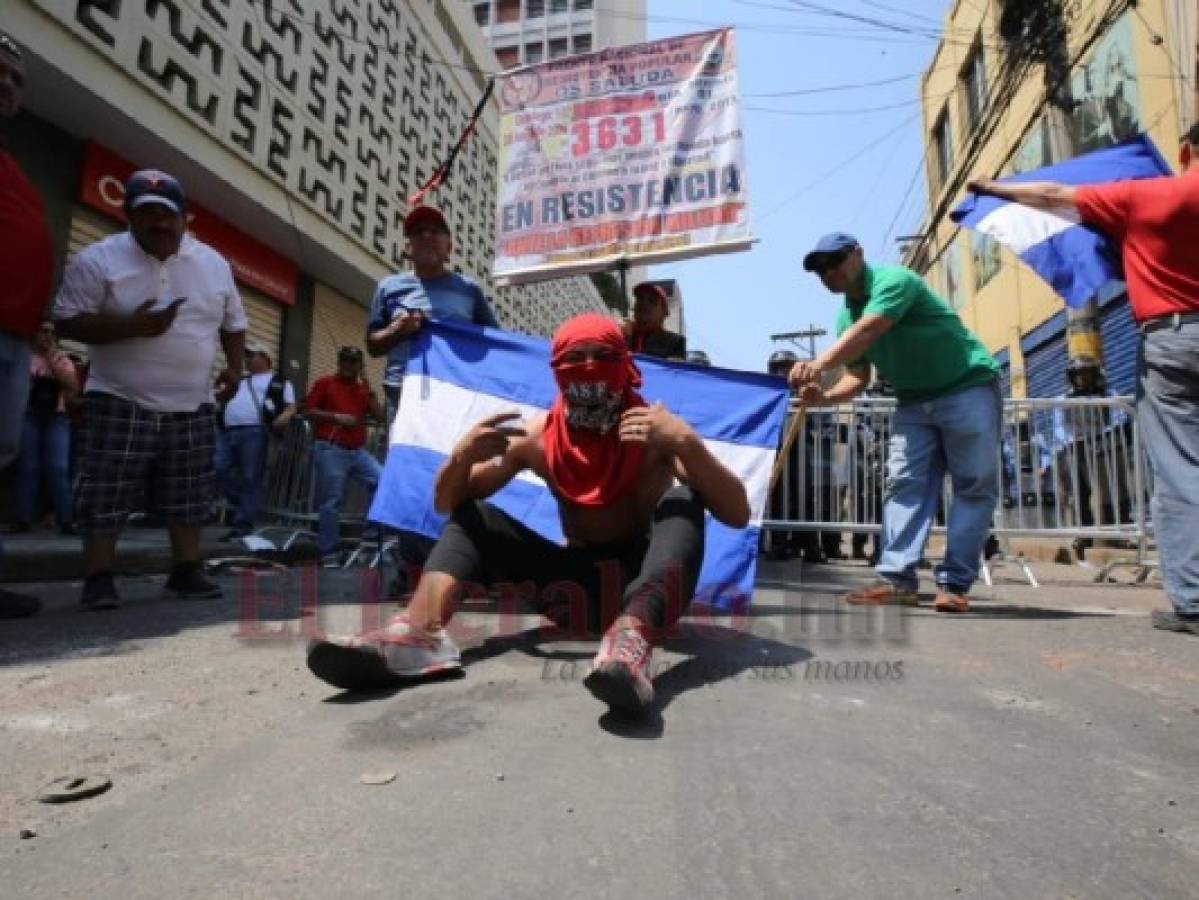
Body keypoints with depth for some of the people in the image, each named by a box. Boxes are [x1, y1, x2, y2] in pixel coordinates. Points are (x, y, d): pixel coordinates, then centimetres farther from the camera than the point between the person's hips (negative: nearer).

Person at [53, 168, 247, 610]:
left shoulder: (214, 264, 8)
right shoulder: (99, 259, -4)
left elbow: (233, 323, 17)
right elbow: (67, 322, -7)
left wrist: (234, 365, 3)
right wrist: (132, 326, -21)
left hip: (192, 408, 4)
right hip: (119, 404, -3)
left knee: (189, 497, 7)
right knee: (105, 496, -2)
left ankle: (186, 571, 18)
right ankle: (98, 578, 9)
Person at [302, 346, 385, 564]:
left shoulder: (363, 387, 14)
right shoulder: (325, 383, 5)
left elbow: (380, 417, 7)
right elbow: (308, 411, -1)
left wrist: (369, 392, -2)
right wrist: (336, 417, -11)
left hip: (358, 451, 4)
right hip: (331, 450, -4)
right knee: (331, 502, -1)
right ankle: (328, 551, 8)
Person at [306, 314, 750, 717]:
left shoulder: (655, 426, -11)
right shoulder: (537, 437, -3)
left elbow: (738, 515, -20)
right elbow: (447, 504, -1)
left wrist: (685, 443, -37)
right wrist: (463, 456, -24)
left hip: (647, 583, -2)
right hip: (576, 584, 3)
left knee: (683, 497, -29)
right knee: (473, 513, -9)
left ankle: (633, 635, -55)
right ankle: (420, 632, -36)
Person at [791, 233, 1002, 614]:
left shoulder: (893, 280, -18)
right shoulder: (845, 317, 4)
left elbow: (867, 331, -37)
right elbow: (858, 377, 2)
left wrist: (819, 363, -51)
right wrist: (825, 396, -19)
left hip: (968, 389, -6)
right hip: (914, 401, 7)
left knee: (974, 486, -6)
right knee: (905, 483, -4)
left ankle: (954, 583, -2)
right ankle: (897, 578, -6)